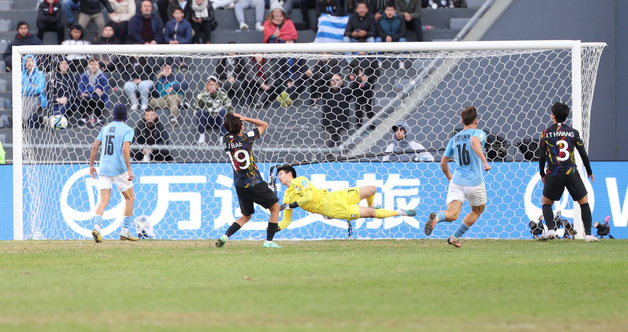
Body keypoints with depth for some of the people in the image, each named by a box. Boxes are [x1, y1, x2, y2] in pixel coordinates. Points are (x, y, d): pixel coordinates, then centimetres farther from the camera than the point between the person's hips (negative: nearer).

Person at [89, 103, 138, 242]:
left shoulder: (106, 128, 13)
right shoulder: (127, 130, -4)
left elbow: (95, 146, 12)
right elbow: (125, 149, -17)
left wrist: (91, 165, 20)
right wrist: (129, 169, -19)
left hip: (103, 168, 4)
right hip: (119, 168, -4)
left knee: (103, 200, -1)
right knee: (129, 198, 12)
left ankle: (96, 226, -26)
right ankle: (125, 232, 10)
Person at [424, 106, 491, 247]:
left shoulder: (454, 139, 15)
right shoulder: (479, 133, 0)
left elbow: (443, 163, 20)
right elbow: (474, 142, -26)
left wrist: (449, 176, 38)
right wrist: (484, 161, -32)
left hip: (457, 181, 3)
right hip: (475, 183, -3)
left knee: (452, 214, -12)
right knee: (478, 210, 24)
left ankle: (436, 217, -46)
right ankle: (455, 237, 22)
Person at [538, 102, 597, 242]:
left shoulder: (546, 133, 1)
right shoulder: (573, 132, 2)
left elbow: (542, 156, 1)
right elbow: (583, 154, 3)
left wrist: (542, 174, 15)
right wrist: (589, 171, 17)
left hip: (553, 173, 0)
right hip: (571, 173, 0)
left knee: (546, 203, 16)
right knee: (584, 202, 11)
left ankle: (550, 230, -4)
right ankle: (588, 234, 3)